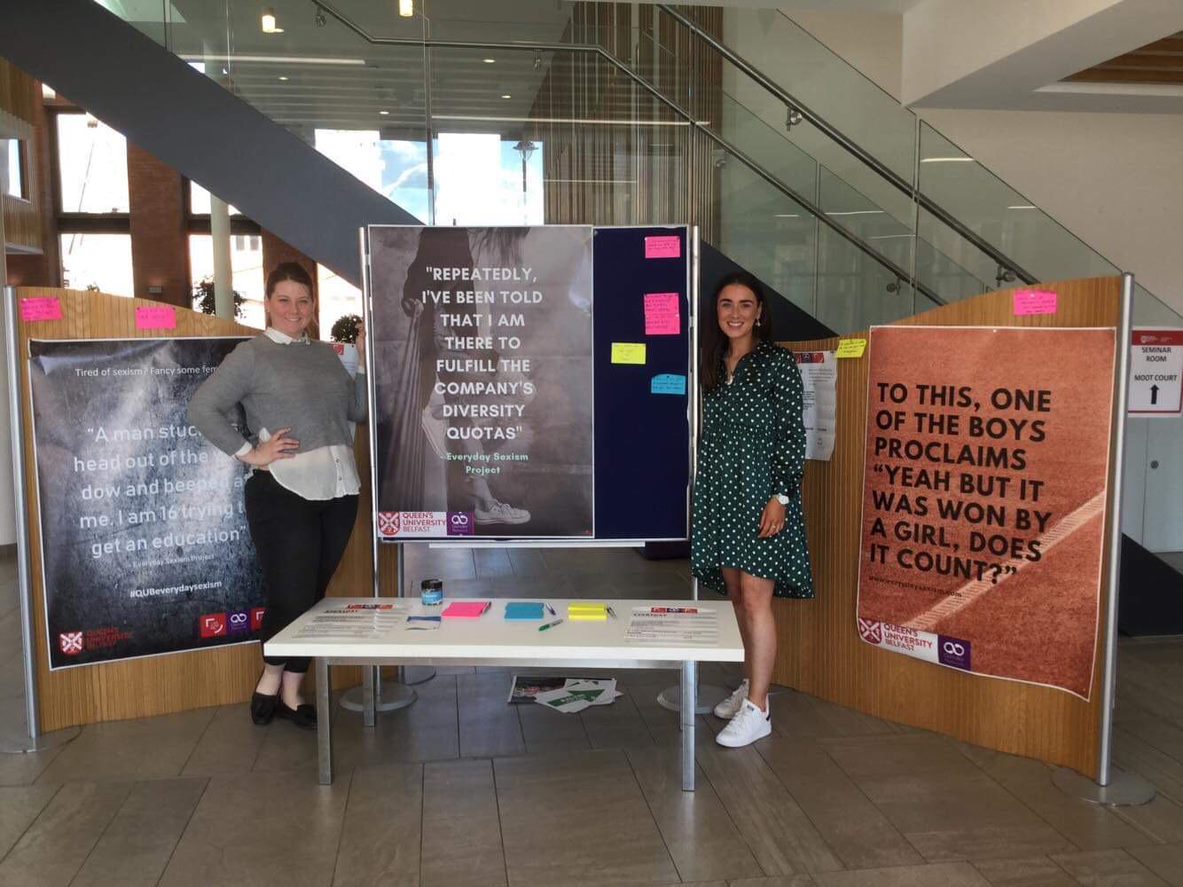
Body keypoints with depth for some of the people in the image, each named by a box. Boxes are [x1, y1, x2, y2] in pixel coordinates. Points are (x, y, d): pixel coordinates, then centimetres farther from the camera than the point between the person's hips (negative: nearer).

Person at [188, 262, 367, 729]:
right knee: (290, 596, -3)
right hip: (284, 492, -5)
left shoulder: (326, 354, 15)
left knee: (315, 595, 11)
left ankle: (291, 693, 24)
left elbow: (358, 410, 15)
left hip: (337, 492, 6)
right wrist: (249, 453, -11)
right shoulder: (252, 355, -2)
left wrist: (364, 361, 5)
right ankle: (270, 680, 23)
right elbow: (202, 408, -9)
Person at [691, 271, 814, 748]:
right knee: (736, 594, 13)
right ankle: (751, 685, 27)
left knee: (755, 597, -7)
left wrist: (781, 496, -15)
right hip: (720, 493, 6)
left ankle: (756, 709, 0)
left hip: (759, 493, -6)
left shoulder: (778, 364, -6)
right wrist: (698, 488, 14)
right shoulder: (713, 364, 11)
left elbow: (793, 435, -9)